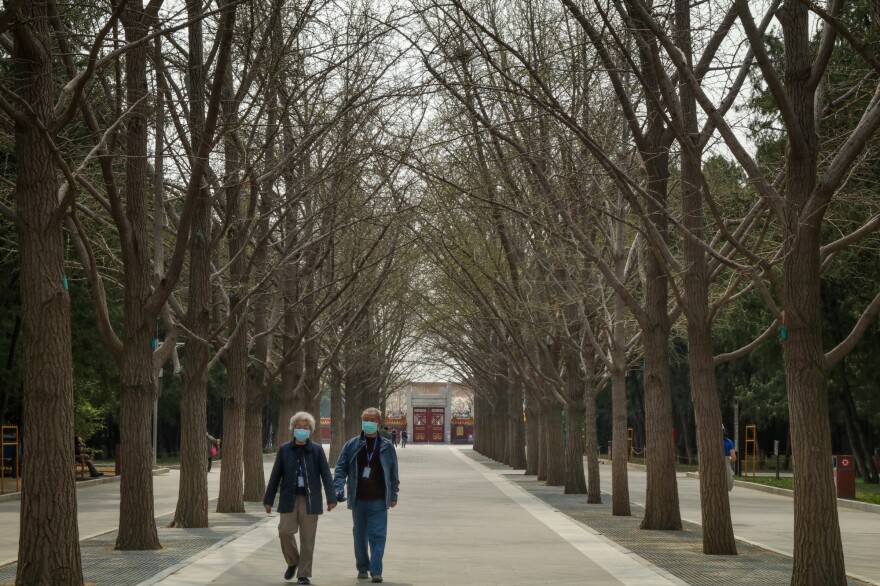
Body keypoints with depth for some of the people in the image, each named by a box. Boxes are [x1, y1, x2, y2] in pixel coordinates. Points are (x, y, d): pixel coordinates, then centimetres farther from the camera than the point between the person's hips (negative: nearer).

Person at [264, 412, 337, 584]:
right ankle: (292, 562, 20)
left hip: (310, 500, -1)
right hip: (289, 499, 1)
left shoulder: (317, 450, 2)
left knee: (307, 538, 2)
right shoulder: (284, 450, 5)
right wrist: (268, 499, 7)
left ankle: (304, 575, 12)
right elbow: (275, 476, 8)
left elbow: (326, 475, 0)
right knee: (284, 532, -8)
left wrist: (331, 498, -9)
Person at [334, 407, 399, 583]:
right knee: (360, 535, 11)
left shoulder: (387, 446, 4)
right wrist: (339, 488, -11)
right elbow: (341, 468, 3)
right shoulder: (351, 445, 4)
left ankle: (376, 571, -8)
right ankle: (362, 568, 23)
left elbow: (394, 473, 9)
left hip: (378, 501, -2)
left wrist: (394, 495, 7)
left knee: (377, 536, -8)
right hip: (358, 500, 2)